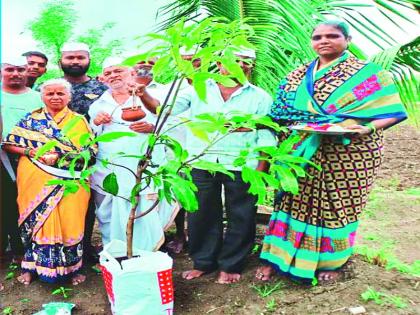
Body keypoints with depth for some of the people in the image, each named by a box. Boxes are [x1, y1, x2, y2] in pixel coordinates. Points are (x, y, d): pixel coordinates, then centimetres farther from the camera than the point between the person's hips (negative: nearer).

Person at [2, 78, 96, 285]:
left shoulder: (79, 121, 7)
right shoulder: (30, 119, 10)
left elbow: (91, 151, -1)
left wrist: (63, 157, -14)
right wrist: (31, 152, -11)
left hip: (69, 183, 0)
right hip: (35, 182, 1)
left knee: (69, 221, -4)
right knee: (37, 220, 2)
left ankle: (71, 267, 13)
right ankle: (32, 267, 20)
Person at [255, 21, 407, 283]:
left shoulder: (367, 73, 0)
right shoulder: (298, 76, 13)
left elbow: (390, 112, -6)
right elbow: (283, 109, 11)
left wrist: (368, 128, -25)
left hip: (348, 153, -3)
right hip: (304, 154, 3)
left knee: (339, 204, 6)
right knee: (294, 202, 3)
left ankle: (335, 261, 26)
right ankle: (276, 258, 13)